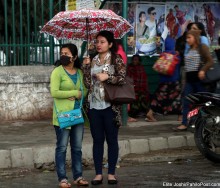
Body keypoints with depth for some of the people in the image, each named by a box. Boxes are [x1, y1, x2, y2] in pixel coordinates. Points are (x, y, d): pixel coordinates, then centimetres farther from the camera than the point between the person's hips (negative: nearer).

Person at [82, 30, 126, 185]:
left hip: (110, 106, -4)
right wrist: (86, 67, -3)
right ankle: (98, 173, 11)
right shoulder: (92, 60, 11)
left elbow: (122, 78, -9)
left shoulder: (116, 59, 0)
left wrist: (107, 77, -17)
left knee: (112, 140, 4)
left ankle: (111, 173, 10)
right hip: (94, 106, 4)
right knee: (97, 140, 6)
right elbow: (88, 83, 6)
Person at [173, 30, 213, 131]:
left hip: (199, 78, -7)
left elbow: (210, 61, -12)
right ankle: (184, 124, 0)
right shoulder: (189, 50, 16)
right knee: (186, 102, 1)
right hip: (189, 79, 7)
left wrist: (203, 70, -25)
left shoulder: (202, 48, -6)